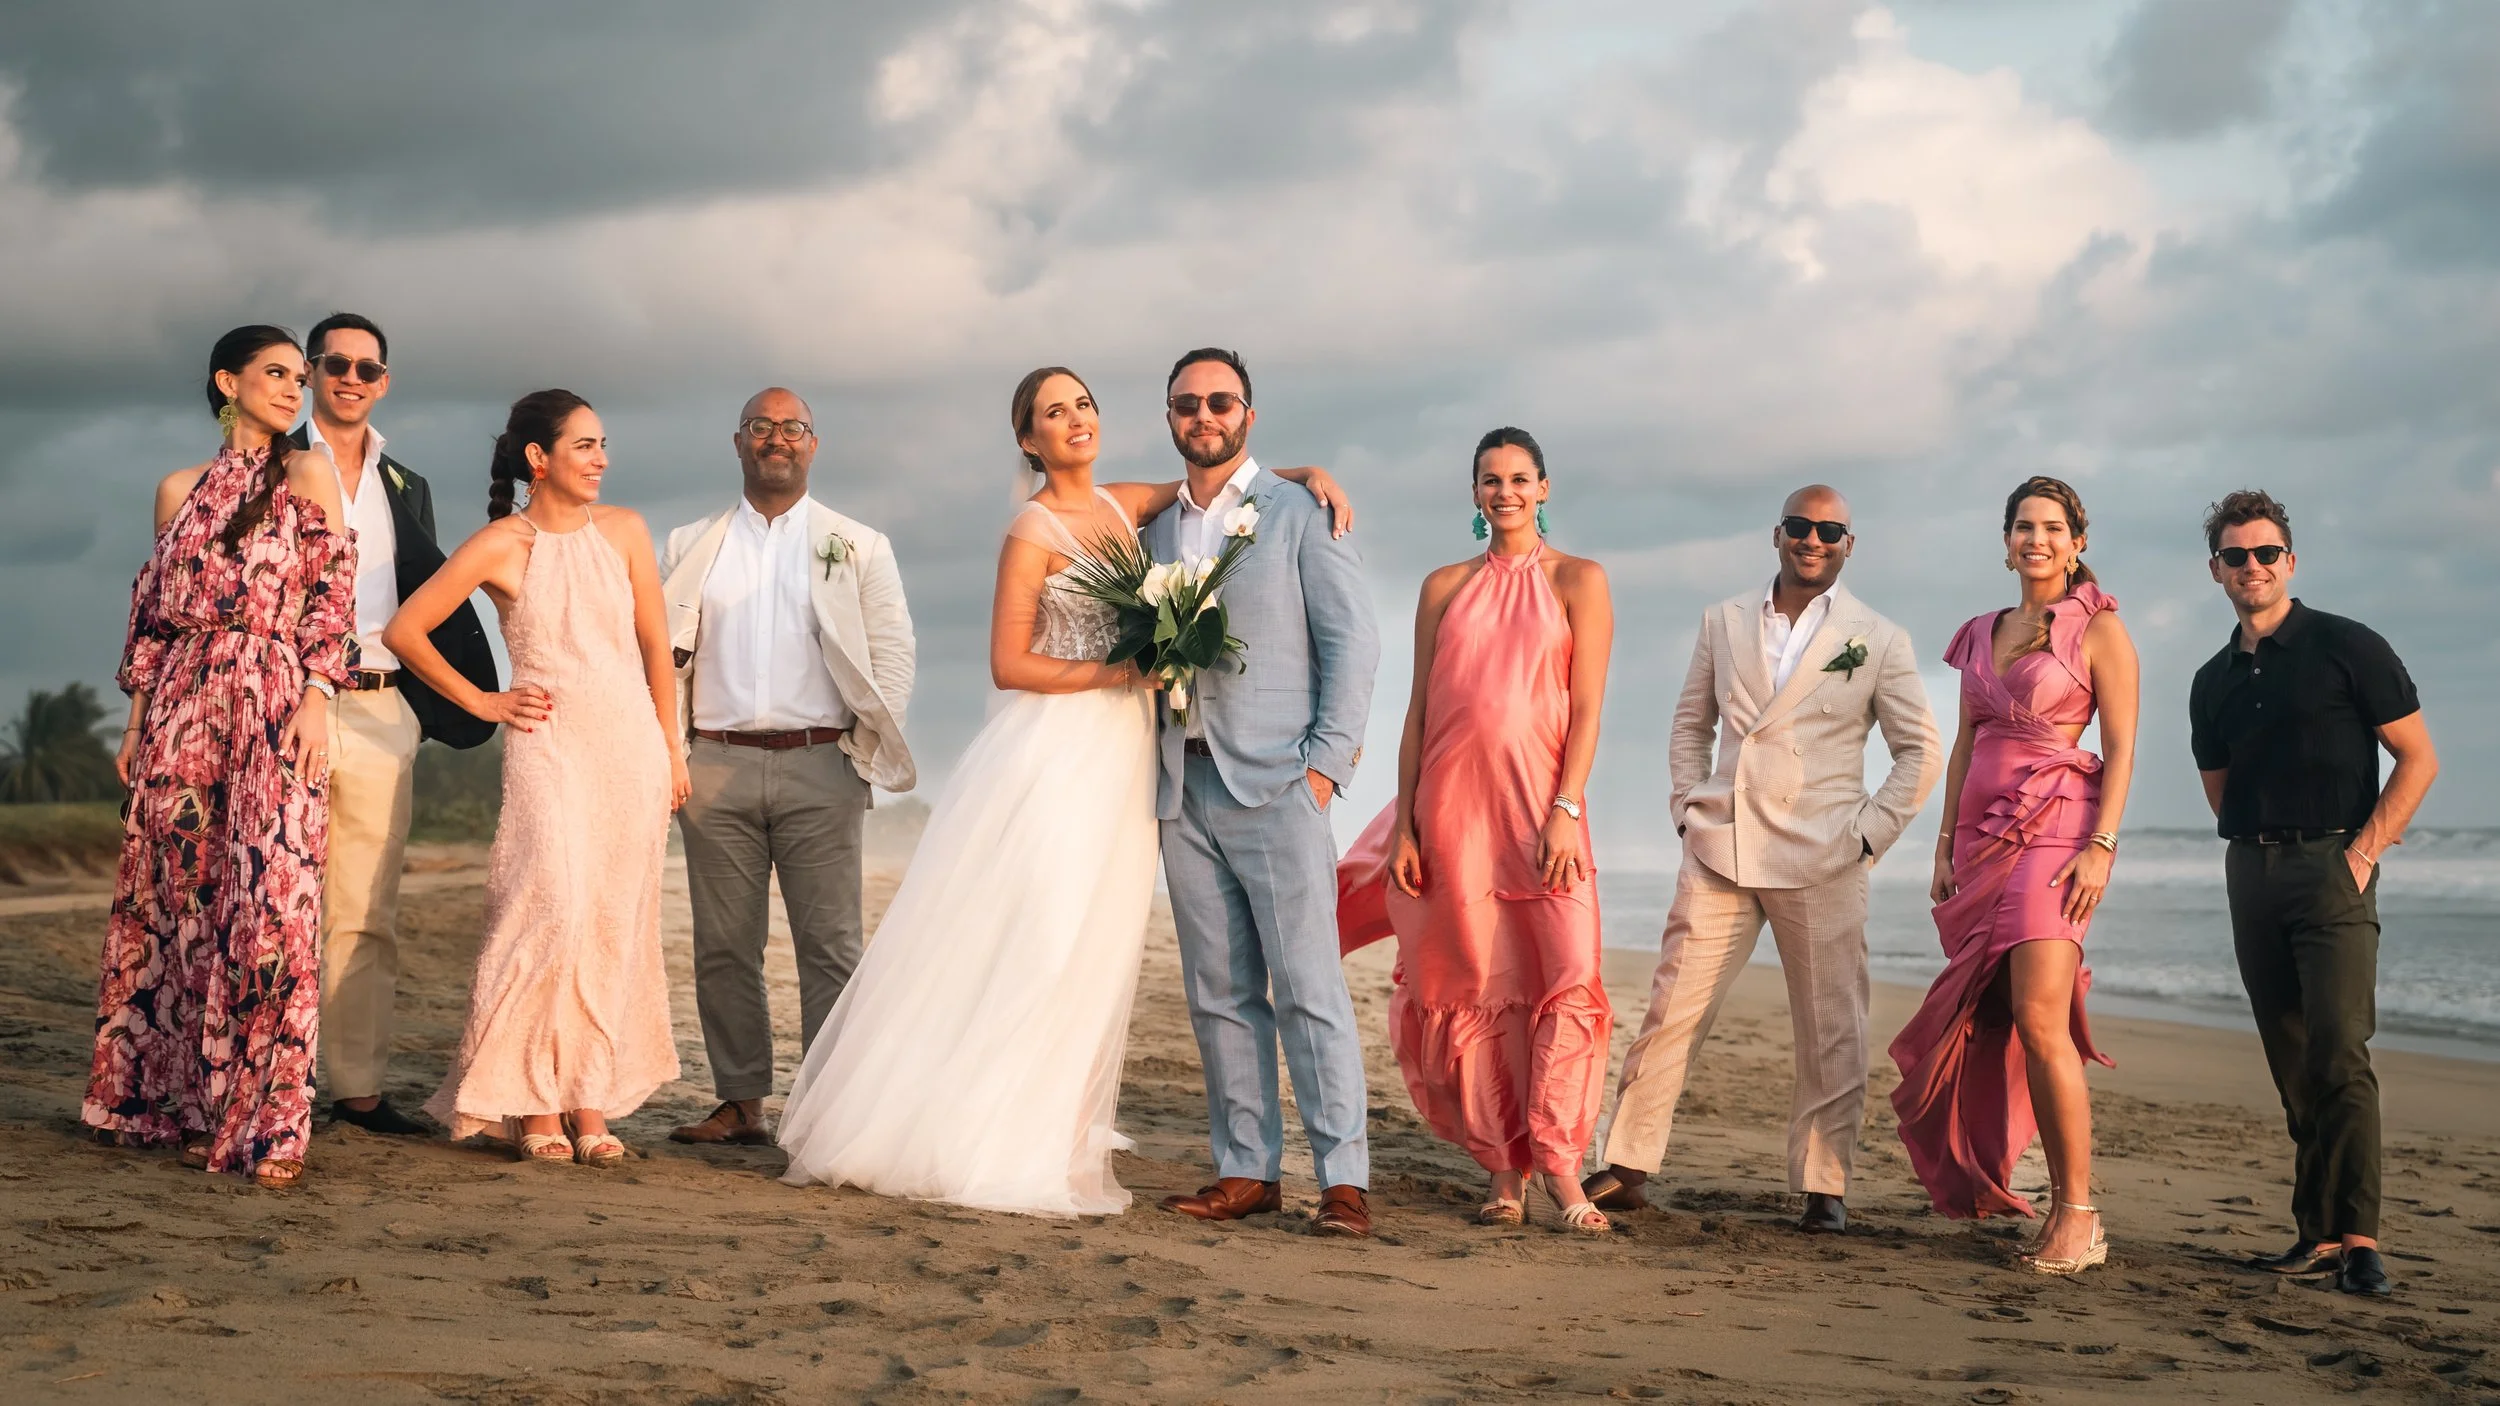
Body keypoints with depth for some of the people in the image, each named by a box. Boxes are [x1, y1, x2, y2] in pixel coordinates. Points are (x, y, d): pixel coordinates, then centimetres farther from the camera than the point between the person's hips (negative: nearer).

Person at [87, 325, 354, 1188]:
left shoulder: (306, 477, 6)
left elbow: (332, 598, 0)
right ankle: (183, 1099, 15)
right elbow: (153, 608, 15)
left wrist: (315, 700, -11)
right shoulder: (179, 491, 15)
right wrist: (137, 720, 11)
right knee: (175, 894, 5)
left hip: (273, 704, -4)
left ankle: (265, 1121, -8)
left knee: (270, 897, -10)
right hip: (183, 707, 4)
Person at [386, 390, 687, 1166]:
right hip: (548, 748, -3)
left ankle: (590, 1097, 8)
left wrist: (670, 749, 10)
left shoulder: (624, 531, 6)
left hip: (631, 746, 3)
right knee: (553, 910, -14)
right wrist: (481, 702, 3)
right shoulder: (501, 546, -3)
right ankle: (530, 1099, -4)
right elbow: (404, 631, 1)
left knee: (614, 925, 2)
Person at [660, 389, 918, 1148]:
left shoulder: (859, 547, 9)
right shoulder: (691, 548, 14)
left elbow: (892, 652, 5)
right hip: (718, 766, 2)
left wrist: (869, 751, -3)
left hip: (819, 766, -2)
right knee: (724, 946, 5)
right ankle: (741, 1101, 12)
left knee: (830, 944, -4)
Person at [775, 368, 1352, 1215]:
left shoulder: (1123, 506, 11)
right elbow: (1009, 666, -11)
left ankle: (1042, 1141, 13)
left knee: (1089, 954, 7)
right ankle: (974, 1144, 1)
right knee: (1018, 945, -7)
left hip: (1119, 758, 7)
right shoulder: (1033, 531, -8)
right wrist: (1122, 670, -15)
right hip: (1053, 752, -7)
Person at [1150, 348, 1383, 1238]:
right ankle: (1247, 1171, 10)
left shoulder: (1300, 513, 2)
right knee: (1220, 995, 5)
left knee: (1309, 987, -9)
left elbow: (1351, 641, -2)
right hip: (1185, 789, 5)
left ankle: (1344, 1181, -8)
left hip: (1274, 785, -5)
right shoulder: (1156, 532, 18)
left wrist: (1325, 764, -10)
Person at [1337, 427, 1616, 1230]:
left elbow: (1586, 708, -1)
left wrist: (1566, 810, -12)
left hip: (1538, 802, -2)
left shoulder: (1577, 581, 6)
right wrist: (1403, 824, 5)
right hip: (1451, 808, 3)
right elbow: (1418, 712, 12)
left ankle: (1558, 1164, -12)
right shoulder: (1445, 589, 15)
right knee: (1474, 990, 2)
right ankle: (1503, 1175, 8)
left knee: (1565, 974, -15)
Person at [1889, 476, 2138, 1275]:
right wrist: (1947, 845, 12)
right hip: (1983, 835, 7)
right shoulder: (1982, 635, 18)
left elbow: (2121, 746, -5)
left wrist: (2102, 847, -15)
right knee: (1987, 1021, 2)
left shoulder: (2098, 627, 0)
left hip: (2055, 829, -7)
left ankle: (2079, 1217, -13)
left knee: (2039, 1017, -17)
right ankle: (2032, 1196, 10)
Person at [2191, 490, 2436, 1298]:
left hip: (2332, 866, -6)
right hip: (2251, 872, 6)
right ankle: (2320, 1232, 7)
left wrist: (2361, 849, -10)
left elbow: (2419, 759, -2)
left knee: (2339, 1055, -15)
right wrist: (2258, 849, 9)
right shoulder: (2214, 683, 15)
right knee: (2291, 1065, 5)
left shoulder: (2347, 648, -1)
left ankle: (2356, 1239, -18)